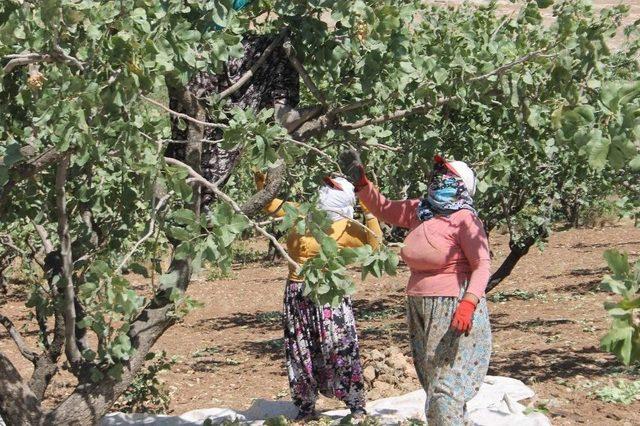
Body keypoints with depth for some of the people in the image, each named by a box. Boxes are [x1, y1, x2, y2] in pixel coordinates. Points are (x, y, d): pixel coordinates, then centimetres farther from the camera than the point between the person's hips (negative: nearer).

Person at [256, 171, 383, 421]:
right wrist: (261, 179, 5)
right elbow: (271, 203, 17)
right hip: (297, 296, 6)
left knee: (340, 352, -5)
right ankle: (306, 409, 22)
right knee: (301, 354, 11)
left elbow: (375, 243, -17)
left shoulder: (346, 228, -7)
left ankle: (357, 408, 4)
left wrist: (369, 213, -18)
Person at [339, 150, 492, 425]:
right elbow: (383, 209, 26)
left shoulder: (465, 219, -11)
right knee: (432, 385, 13)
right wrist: (360, 183, 14)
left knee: (445, 391, -15)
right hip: (420, 312, 8)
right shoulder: (419, 211, 11)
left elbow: (481, 266, -18)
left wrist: (469, 302, -32)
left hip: (453, 313, -8)